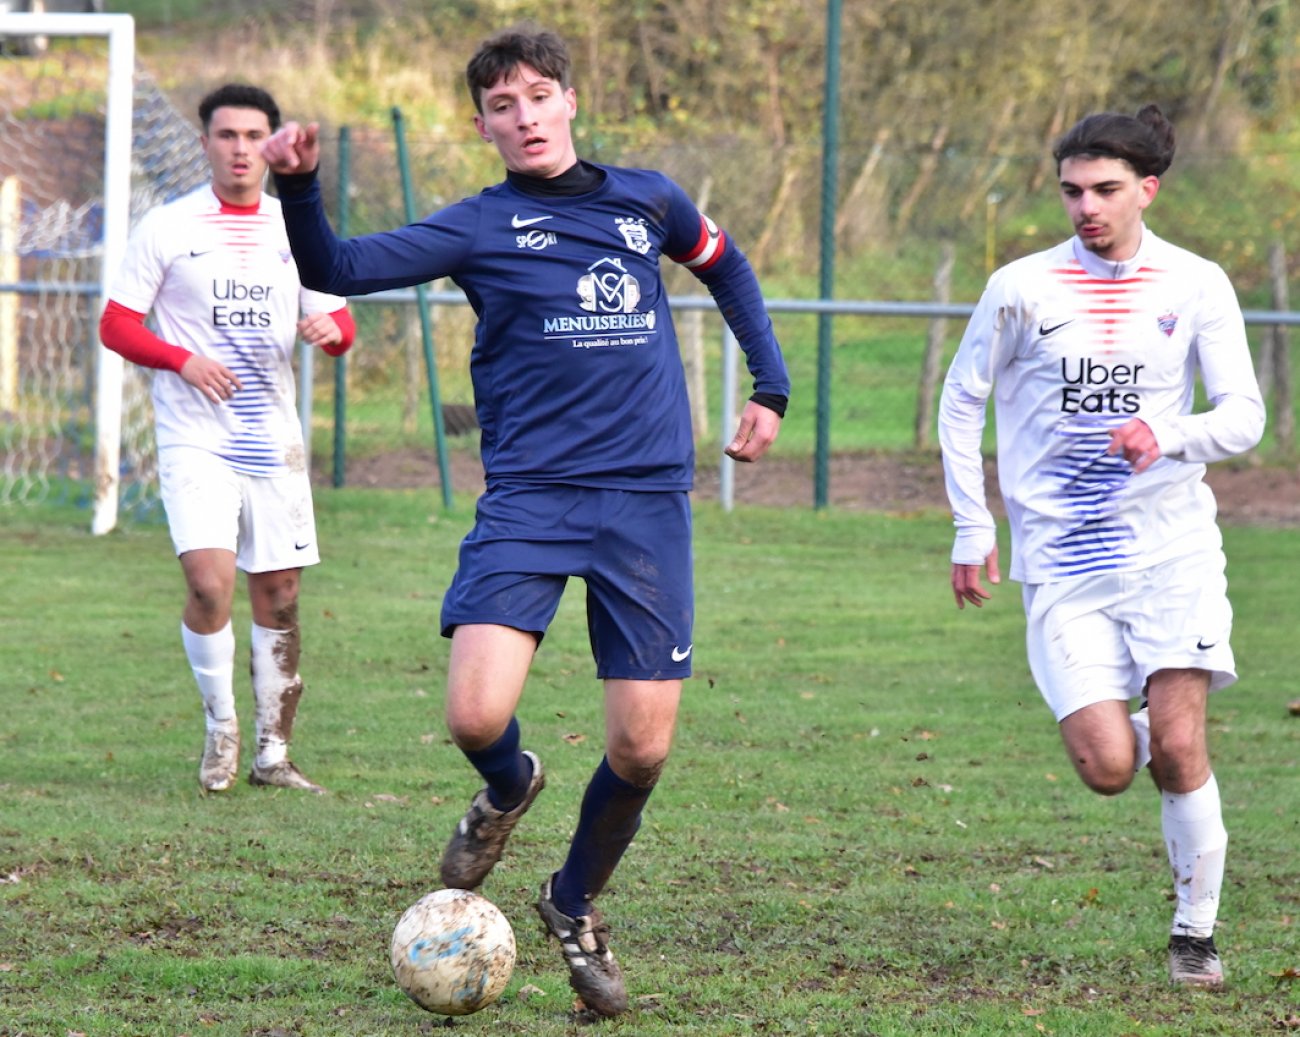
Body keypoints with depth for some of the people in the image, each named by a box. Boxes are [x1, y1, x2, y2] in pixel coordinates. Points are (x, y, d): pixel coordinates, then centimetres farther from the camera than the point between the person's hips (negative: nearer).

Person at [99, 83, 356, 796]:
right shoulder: (166, 228, -1)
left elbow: (340, 322, 12)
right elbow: (116, 325, 0)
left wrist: (331, 329, -13)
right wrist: (183, 360, -16)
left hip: (274, 443, 4)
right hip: (195, 441, -4)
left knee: (278, 596, 6)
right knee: (209, 584, -19)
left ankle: (272, 753, 17)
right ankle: (220, 726, 3)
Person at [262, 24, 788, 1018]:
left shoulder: (648, 200, 10)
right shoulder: (480, 226, 1)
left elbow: (726, 266, 31)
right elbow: (341, 269, -12)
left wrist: (771, 385, 24)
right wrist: (299, 188, -29)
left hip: (648, 499, 2)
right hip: (528, 498, -2)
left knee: (643, 747, -2)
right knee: (477, 716, -19)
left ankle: (577, 905, 27)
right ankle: (509, 787, 19)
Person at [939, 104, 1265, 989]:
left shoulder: (1196, 286, 0)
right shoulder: (1022, 288, -1)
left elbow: (1244, 415, -2)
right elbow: (962, 402, 10)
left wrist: (1169, 435, -22)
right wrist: (973, 528, 5)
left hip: (1172, 548, 0)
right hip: (1062, 560, 0)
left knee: (1178, 749, -10)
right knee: (1109, 768, -11)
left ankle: (1197, 931, 7)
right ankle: (1120, 721, 27)